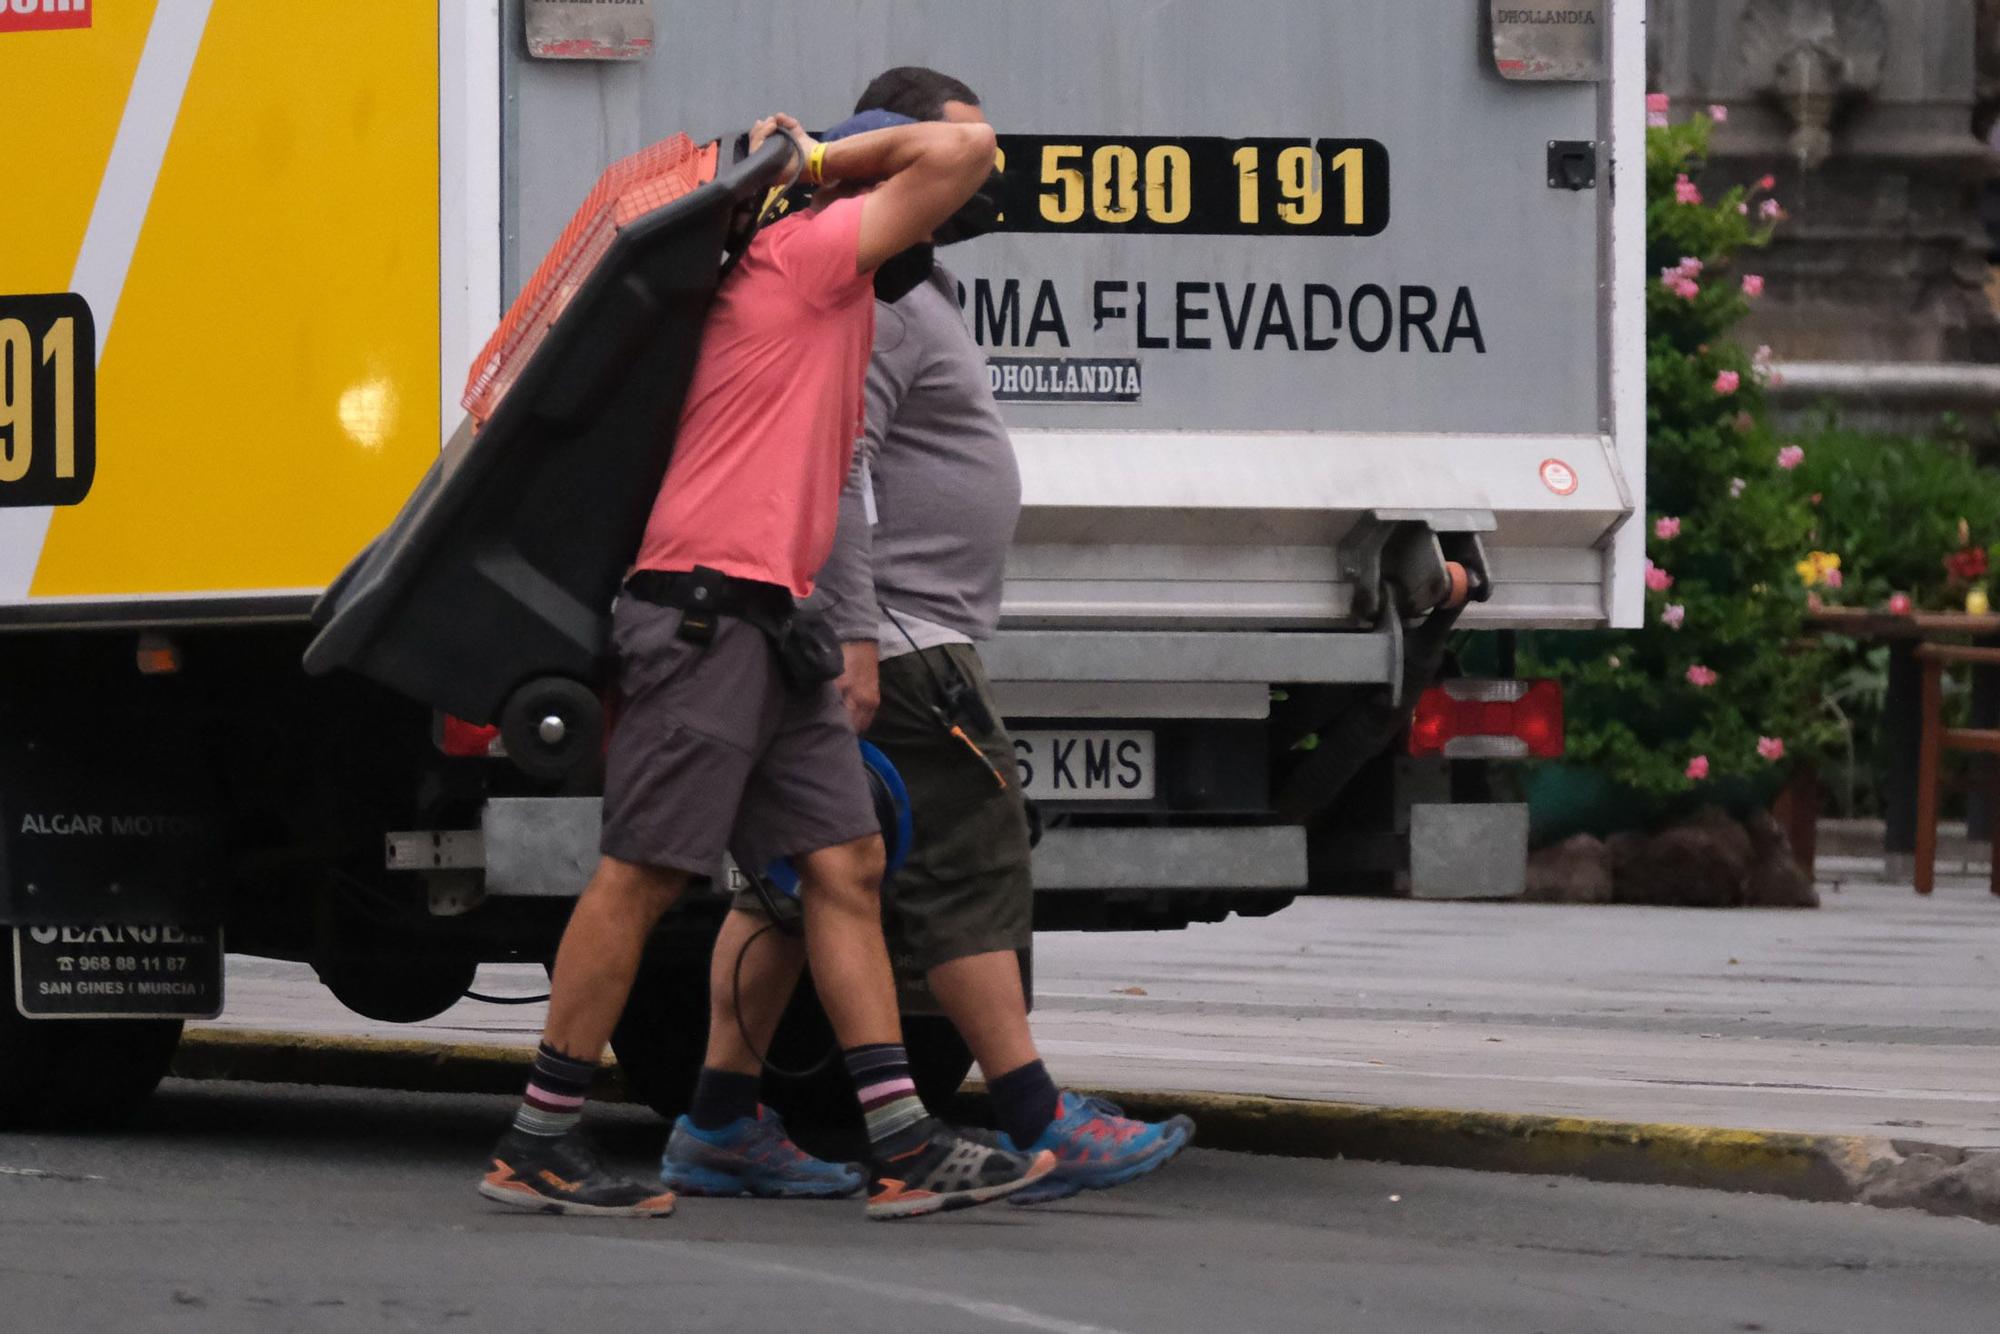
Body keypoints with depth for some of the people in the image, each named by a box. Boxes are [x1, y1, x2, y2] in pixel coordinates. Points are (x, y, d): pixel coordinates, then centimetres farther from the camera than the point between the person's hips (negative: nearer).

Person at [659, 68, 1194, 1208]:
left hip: (883, 645, 11)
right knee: (972, 870, -9)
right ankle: (1039, 1129, -8)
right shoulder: (875, 295, -14)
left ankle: (721, 1126, 9)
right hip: (896, 645, -11)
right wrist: (854, 638, -26)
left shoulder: (913, 289, 22)